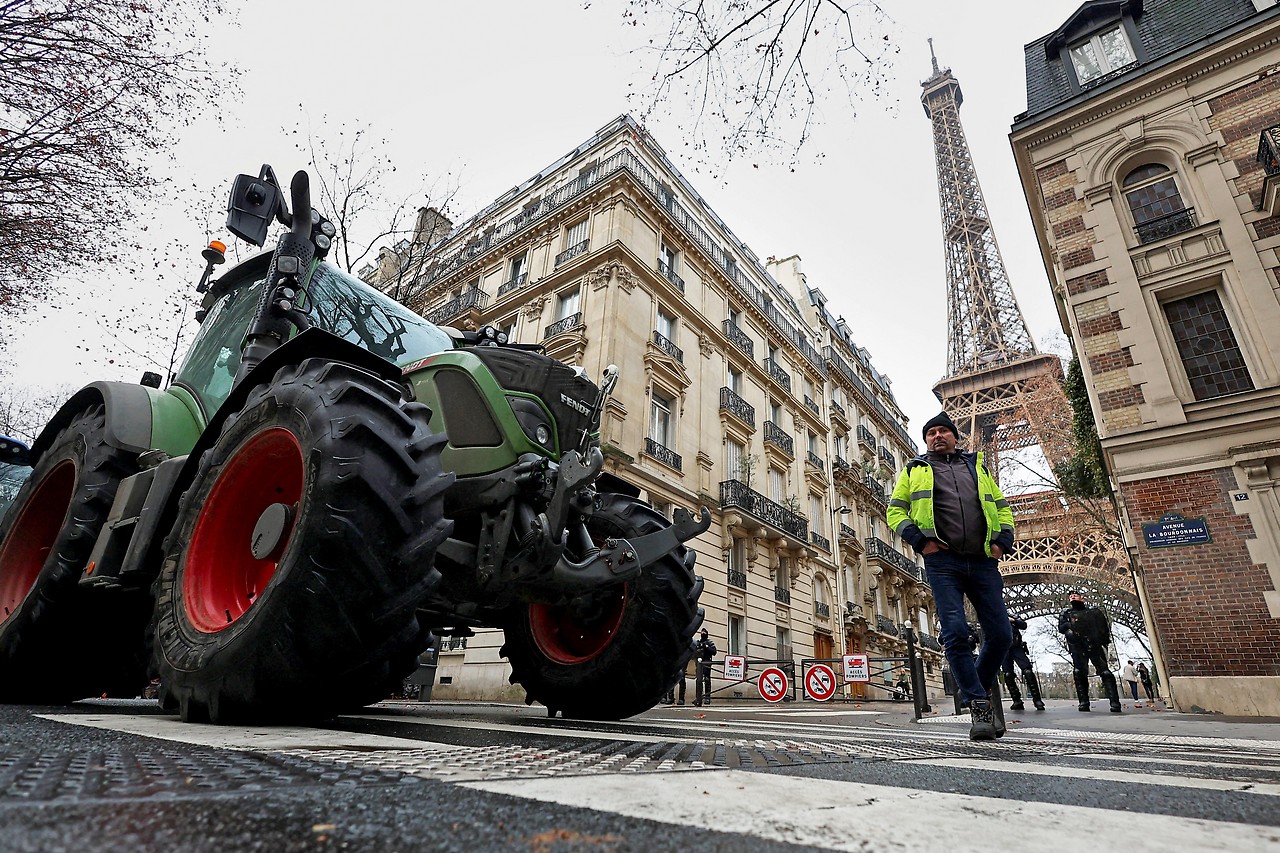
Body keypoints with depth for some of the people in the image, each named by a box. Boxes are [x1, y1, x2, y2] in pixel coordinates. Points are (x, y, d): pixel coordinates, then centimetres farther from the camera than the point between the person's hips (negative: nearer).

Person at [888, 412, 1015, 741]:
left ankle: (981, 687, 26)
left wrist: (1002, 541, 6)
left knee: (1001, 634, 1)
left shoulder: (977, 466, 22)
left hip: (983, 562, 3)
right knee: (956, 633, -13)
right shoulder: (915, 470, 14)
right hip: (943, 561, -3)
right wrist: (919, 541, -6)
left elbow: (1002, 506, 24)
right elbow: (895, 511, 10)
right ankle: (980, 705, -2)